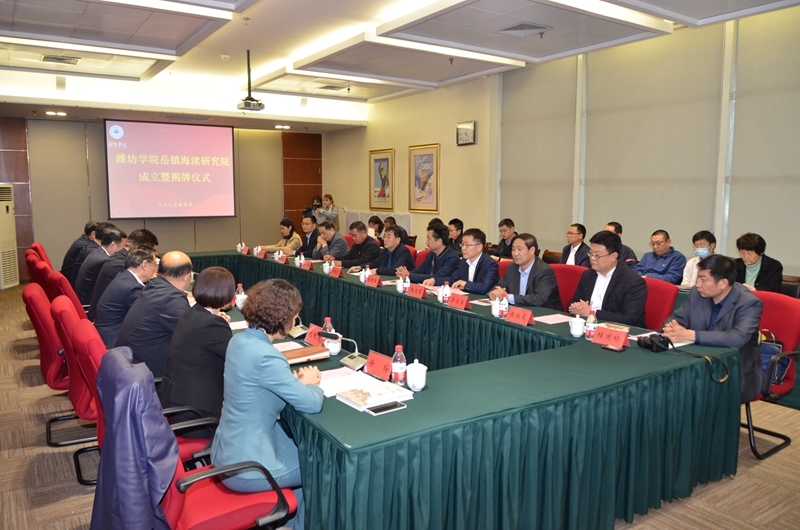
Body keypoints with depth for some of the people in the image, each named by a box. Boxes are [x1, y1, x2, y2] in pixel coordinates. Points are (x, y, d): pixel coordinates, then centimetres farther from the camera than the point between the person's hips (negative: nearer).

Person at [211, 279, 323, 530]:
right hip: (246, 467, -9)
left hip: (228, 451, 9)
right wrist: (309, 382, -1)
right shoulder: (265, 356, -30)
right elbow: (312, 404, -23)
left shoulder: (239, 340, -2)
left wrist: (298, 379, 0)